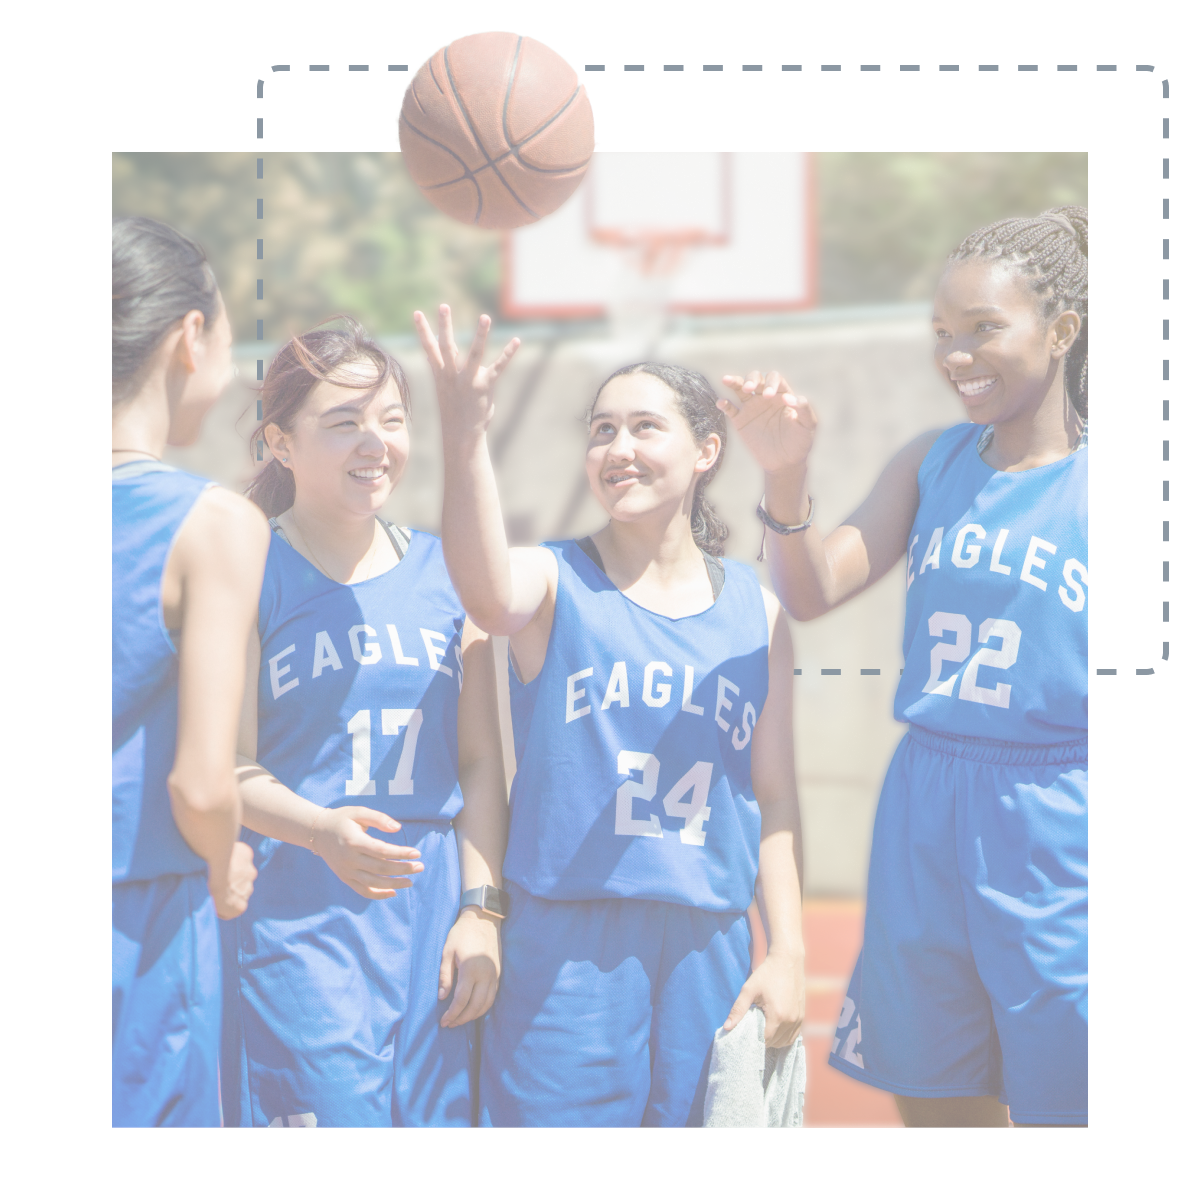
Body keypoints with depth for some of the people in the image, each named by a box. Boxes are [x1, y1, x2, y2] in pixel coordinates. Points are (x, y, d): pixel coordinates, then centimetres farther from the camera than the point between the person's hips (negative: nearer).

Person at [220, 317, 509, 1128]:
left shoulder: (445, 573, 11)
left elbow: (480, 762, 12)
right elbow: (230, 766, -7)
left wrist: (481, 907, 3)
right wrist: (322, 831, -25)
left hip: (432, 908, 4)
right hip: (298, 912, -4)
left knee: (440, 1110, 4)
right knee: (334, 1111, -11)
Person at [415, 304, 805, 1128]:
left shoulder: (757, 613, 8)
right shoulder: (554, 584, -1)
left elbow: (775, 796, 10)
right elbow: (489, 597, -27)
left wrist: (788, 951, 3)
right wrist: (463, 440, -42)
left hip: (707, 952, 3)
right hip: (566, 946, -3)